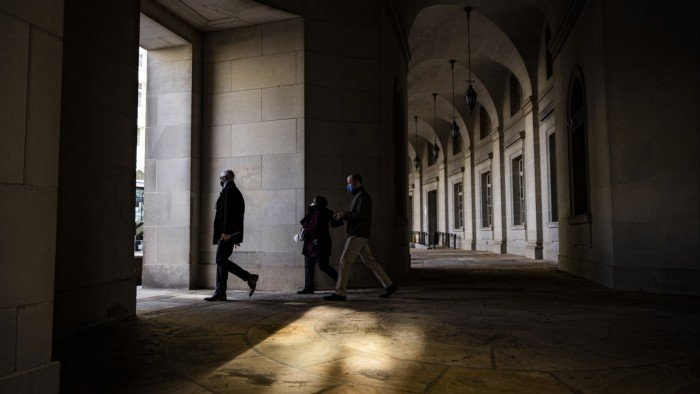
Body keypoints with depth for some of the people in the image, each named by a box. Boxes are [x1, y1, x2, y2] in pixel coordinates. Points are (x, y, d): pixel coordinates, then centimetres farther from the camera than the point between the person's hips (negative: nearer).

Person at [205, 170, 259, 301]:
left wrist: (226, 232, -23)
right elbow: (238, 215, 21)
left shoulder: (229, 190, -9)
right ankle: (220, 293, 7)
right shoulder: (236, 191, 21)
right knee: (221, 261, 7)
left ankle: (250, 278, -7)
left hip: (227, 232, -10)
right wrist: (237, 238, 21)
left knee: (221, 260, -9)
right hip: (232, 233, 10)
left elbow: (228, 213, -19)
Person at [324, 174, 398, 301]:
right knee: (370, 262, 10)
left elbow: (360, 215, -21)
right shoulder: (358, 196, 23)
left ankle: (339, 293, -8)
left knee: (345, 261, -9)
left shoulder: (362, 196, -9)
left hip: (357, 235, -10)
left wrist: (344, 215, -14)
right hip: (359, 235, 10)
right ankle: (389, 285, 13)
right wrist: (343, 215, 8)